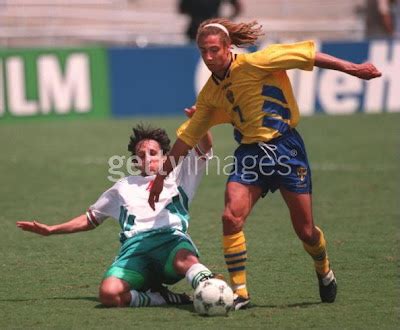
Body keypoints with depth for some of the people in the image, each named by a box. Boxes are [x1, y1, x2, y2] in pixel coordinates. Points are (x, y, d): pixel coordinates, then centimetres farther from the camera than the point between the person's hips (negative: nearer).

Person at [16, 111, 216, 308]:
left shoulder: (177, 177, 29)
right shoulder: (125, 186, 38)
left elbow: (204, 148, 16)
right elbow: (91, 219, 46)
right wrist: (51, 230, 42)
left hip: (170, 238, -2)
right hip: (134, 246, 2)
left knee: (186, 259, -43)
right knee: (109, 293, -33)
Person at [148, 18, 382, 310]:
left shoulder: (252, 64, -12)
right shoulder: (210, 93, 6)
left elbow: (305, 54, -11)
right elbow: (188, 136, 15)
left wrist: (351, 68, -12)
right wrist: (163, 175, 16)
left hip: (285, 148, -4)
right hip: (249, 153, 4)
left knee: (305, 230, 3)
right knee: (231, 216, -18)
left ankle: (325, 272, 36)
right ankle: (240, 293, -9)